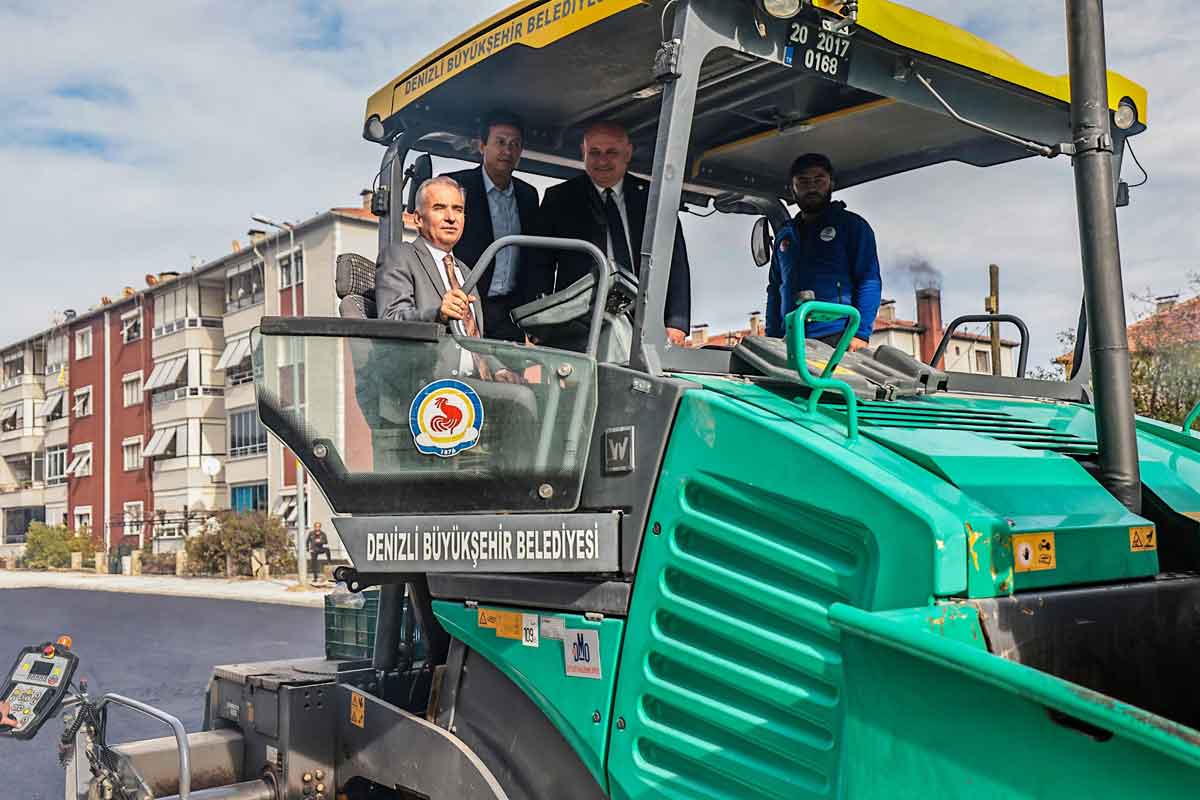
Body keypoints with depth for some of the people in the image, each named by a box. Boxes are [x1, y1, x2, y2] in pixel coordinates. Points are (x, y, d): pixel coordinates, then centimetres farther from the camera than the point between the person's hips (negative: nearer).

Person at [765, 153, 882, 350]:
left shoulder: (851, 225, 9)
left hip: (837, 340, -4)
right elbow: (774, 290, 23)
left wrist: (861, 333, -12)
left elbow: (870, 282, 0)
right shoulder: (784, 235, 24)